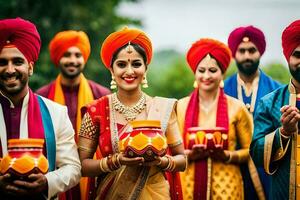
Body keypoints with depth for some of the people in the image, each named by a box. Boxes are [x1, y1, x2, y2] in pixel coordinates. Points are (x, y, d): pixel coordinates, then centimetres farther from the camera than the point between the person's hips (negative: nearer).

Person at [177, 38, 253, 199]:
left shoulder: (236, 107, -2)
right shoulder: (181, 106, 0)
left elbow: (250, 150, 2)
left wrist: (227, 156, -14)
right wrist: (190, 154, -13)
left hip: (226, 187, -1)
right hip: (190, 185, 1)